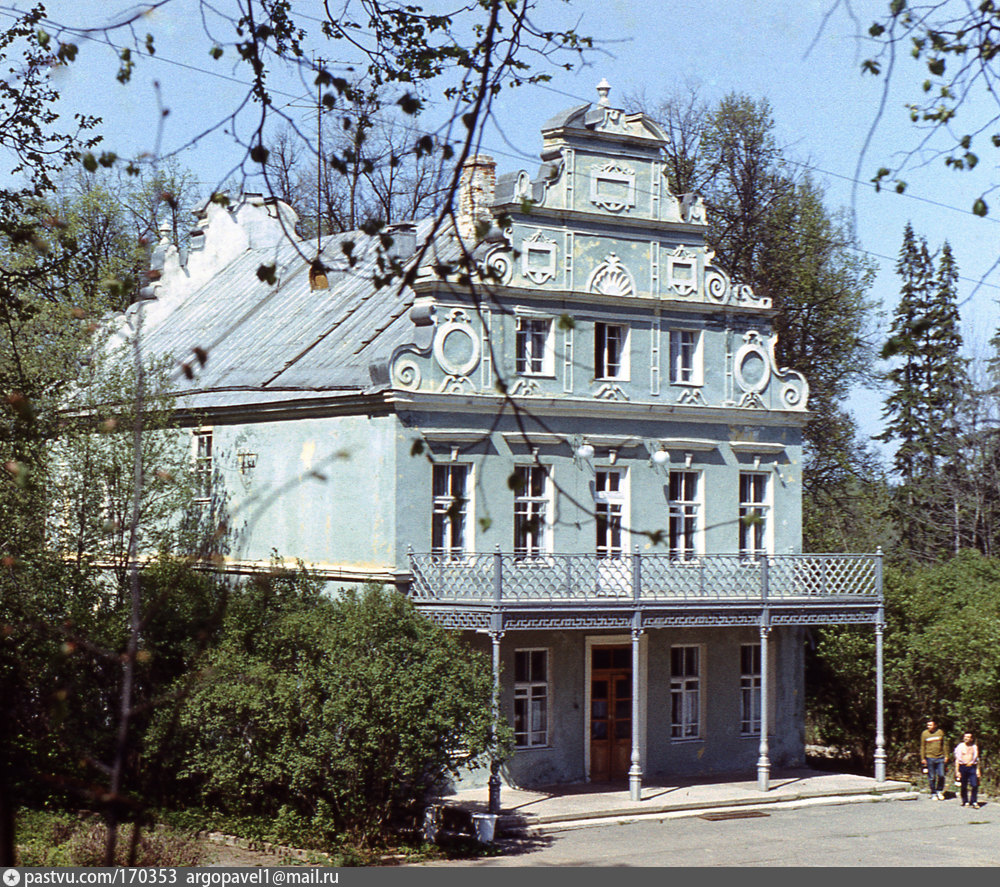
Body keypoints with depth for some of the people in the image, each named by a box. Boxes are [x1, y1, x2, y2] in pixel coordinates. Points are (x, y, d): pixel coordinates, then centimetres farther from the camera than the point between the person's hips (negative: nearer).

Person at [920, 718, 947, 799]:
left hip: (940, 758, 1)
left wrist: (946, 756, 8)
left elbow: (944, 744, 11)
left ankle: (939, 791, 17)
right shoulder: (924, 733, 0)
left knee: (941, 775, -5)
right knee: (931, 777, 2)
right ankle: (933, 794, 14)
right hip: (930, 758, -1)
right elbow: (922, 747, 5)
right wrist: (923, 758, 2)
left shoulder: (940, 732, 4)